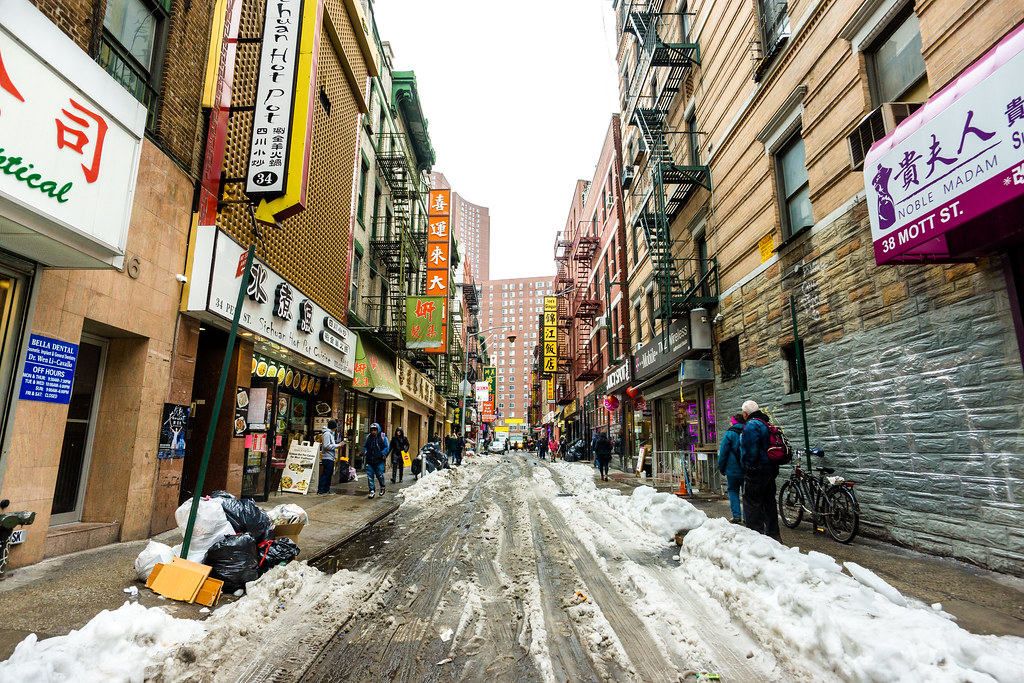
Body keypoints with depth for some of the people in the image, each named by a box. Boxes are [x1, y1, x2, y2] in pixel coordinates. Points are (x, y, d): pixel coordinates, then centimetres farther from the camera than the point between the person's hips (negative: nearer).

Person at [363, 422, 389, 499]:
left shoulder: (383, 437, -1)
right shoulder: (368, 437, 9)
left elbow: (386, 447, 2)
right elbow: (364, 446, 19)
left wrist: (383, 454, -10)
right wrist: (365, 453, 4)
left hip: (379, 461, -3)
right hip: (369, 460, 3)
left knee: (380, 475, -1)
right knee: (370, 476, 1)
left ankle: (382, 488, 26)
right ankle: (372, 491, 11)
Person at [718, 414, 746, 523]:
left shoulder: (729, 434, -6)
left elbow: (723, 453, -6)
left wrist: (721, 468, 4)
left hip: (733, 470, -3)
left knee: (733, 491, 8)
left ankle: (736, 515, 1)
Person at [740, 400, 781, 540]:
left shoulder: (751, 425, -16)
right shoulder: (767, 423, 15)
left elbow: (751, 451, -23)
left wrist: (748, 467, -12)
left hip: (756, 471, -10)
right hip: (771, 470, 10)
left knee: (752, 503, -5)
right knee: (769, 502, 17)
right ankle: (773, 534, 26)